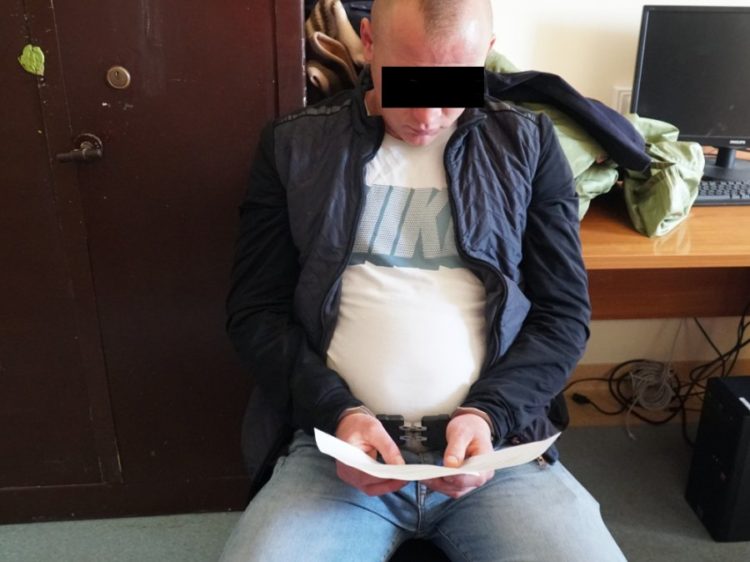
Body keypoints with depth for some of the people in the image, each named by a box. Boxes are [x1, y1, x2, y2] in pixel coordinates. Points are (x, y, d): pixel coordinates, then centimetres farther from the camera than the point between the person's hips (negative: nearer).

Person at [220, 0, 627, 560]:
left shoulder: (528, 143, 6)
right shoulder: (295, 144, 5)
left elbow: (564, 312, 5)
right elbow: (256, 310, 5)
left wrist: (490, 413, -10)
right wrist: (335, 411, -10)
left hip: (498, 445, 1)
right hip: (341, 446, 0)